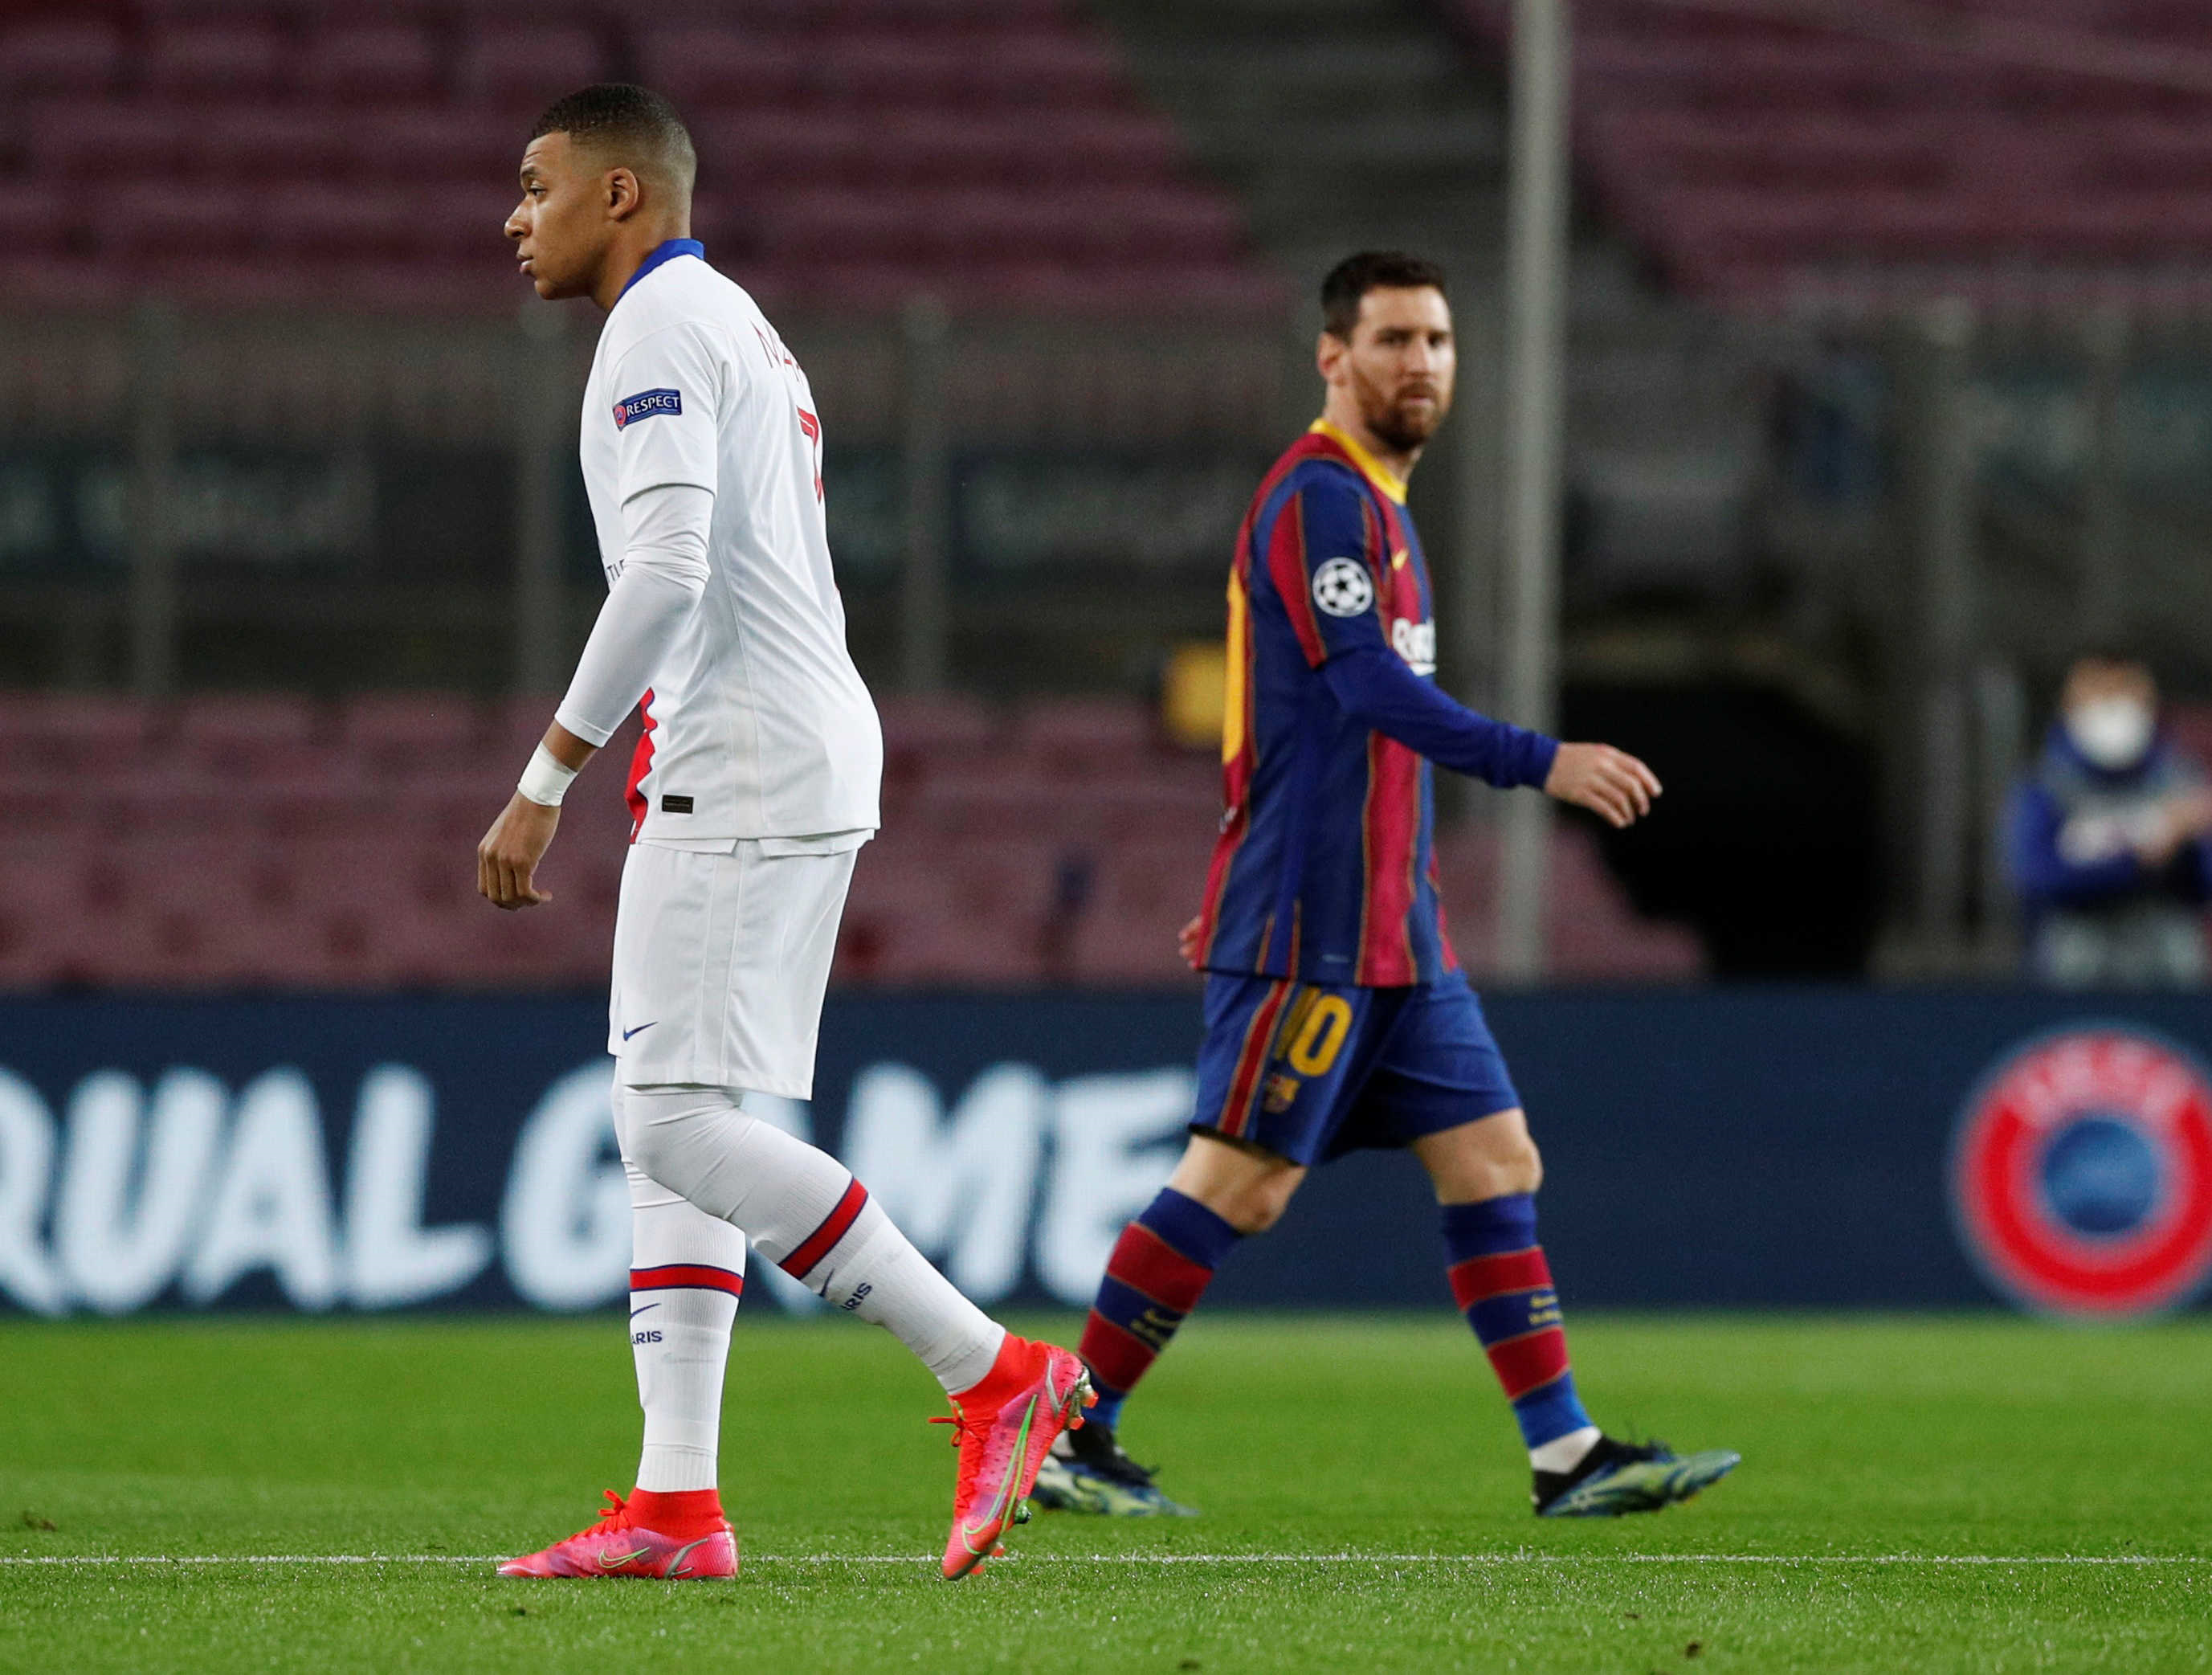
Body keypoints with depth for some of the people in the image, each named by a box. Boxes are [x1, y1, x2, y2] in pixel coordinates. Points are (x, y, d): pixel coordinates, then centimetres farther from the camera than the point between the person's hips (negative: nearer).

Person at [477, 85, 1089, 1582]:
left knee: (679, 1120, -14)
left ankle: (996, 1374, -15)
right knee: (667, 1127, 7)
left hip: (748, 768, -11)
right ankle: (678, 1503, 3)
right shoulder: (743, 332, 24)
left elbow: (665, 577, -21)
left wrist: (545, 785, -20)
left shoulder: (662, 329, -9)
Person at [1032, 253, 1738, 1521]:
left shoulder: (1376, 501, 19)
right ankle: (1070, 1439, 0)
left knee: (1497, 1166, 4)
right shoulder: (1318, 496, -12)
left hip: (1397, 932, 10)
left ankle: (1570, 1455, 3)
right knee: (1238, 1186, -8)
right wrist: (1542, 762, -29)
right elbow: (1369, 688, -24)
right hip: (1311, 930, -10)